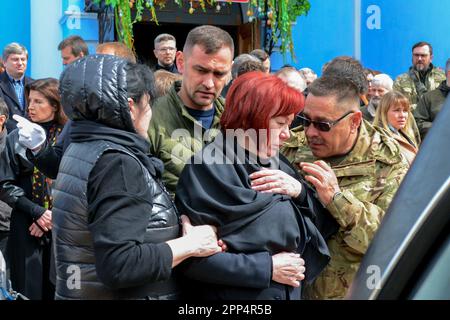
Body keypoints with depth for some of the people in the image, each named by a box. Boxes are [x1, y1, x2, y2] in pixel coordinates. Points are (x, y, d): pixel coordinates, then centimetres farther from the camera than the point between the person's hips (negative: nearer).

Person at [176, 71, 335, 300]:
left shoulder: (278, 165, 5)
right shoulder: (208, 168, -16)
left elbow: (323, 223, 8)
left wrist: (300, 191, -10)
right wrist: (267, 268, -20)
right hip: (235, 295, -7)